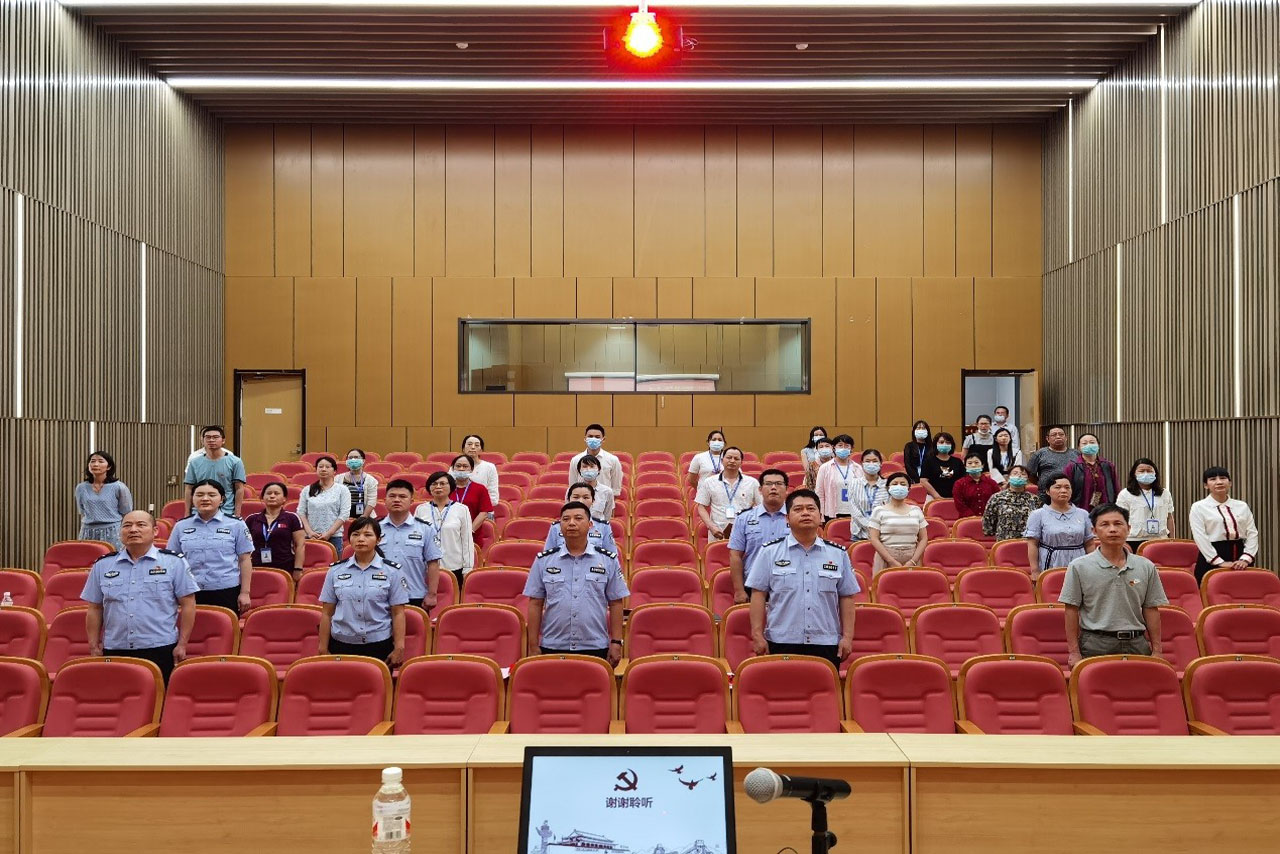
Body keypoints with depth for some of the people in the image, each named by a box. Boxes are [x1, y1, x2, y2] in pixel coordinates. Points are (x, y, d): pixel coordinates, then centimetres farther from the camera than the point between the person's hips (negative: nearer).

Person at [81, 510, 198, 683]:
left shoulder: (174, 562, 1)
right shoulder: (103, 565, 10)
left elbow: (188, 605, 1)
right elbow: (94, 609, 13)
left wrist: (182, 645, -4)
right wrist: (94, 647, 9)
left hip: (160, 650, -3)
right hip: (114, 650, 3)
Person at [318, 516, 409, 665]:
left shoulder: (392, 571, 0)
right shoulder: (336, 571, 5)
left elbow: (398, 613, -1)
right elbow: (327, 613, 7)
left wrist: (399, 648, -6)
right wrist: (323, 649, 5)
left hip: (379, 645, -1)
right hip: (341, 645, 2)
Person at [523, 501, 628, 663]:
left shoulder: (608, 560, 2)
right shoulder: (543, 560, 3)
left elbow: (615, 604, 4)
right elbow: (535, 604, 5)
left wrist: (616, 642, -1)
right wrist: (533, 645, 2)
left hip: (596, 648, 0)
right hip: (552, 648, 1)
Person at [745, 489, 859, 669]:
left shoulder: (838, 554, 7)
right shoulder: (769, 552, 1)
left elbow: (846, 597, 9)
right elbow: (758, 595, 0)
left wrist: (847, 637, 4)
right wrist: (758, 635, -4)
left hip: (826, 642, 2)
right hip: (782, 642, -1)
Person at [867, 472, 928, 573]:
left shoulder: (916, 511, 11)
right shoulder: (879, 511, 2)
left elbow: (923, 539, 9)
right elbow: (874, 539, -5)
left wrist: (913, 561, -5)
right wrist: (893, 562, -12)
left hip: (911, 562, 2)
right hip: (886, 561, -2)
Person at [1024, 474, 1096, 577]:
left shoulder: (1083, 515, 13)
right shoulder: (1038, 515, 2)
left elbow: (1089, 545, 15)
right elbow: (1032, 545, -3)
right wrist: (1035, 571, -9)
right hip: (1050, 569, -3)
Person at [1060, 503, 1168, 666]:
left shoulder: (1146, 567, 8)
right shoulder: (1079, 567, -1)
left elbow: (1150, 610, 11)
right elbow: (1072, 611, -1)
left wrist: (1157, 649, 7)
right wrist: (1074, 651, -5)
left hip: (1136, 645, 3)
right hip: (1096, 644, -3)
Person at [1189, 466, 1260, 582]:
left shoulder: (1242, 506, 12)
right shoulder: (1198, 507, 0)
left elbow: (1252, 533, 4)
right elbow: (1200, 538, -9)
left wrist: (1245, 559, -10)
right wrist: (1220, 562, -16)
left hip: (1240, 563, 3)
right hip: (1212, 562, -3)